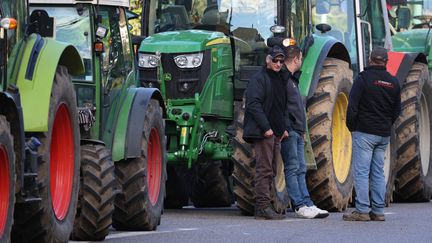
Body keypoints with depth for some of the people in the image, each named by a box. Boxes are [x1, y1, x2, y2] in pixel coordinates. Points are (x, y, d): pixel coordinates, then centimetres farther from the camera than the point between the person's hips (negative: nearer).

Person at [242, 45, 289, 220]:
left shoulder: (280, 80, 19)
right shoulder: (258, 79, -8)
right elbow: (254, 104, -17)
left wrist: (284, 128, 14)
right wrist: (265, 127, -21)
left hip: (276, 133, 9)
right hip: (263, 132, -9)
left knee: (270, 171, 9)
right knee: (264, 169, -10)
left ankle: (262, 207, 13)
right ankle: (263, 207, -11)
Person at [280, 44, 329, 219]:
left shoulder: (292, 78, 20)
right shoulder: (283, 78, -12)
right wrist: (284, 128, -21)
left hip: (297, 131, 10)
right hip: (288, 131, -10)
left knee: (300, 169, 7)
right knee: (292, 168, -6)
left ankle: (307, 204, 6)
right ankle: (300, 205, -6)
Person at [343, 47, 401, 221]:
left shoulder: (363, 78, -9)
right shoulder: (393, 82, 8)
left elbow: (352, 106, -12)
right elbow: (397, 110, 14)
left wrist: (351, 125, 2)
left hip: (364, 132, -6)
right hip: (384, 135, 6)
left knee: (361, 172, -5)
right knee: (378, 172, 10)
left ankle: (362, 211, -9)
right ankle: (378, 211, 9)